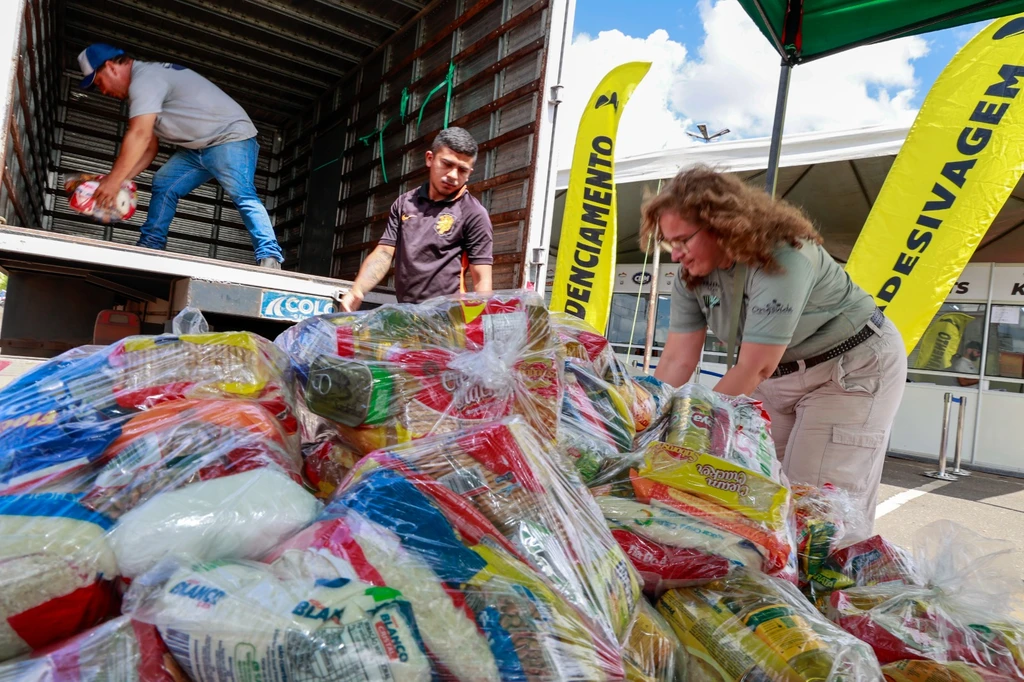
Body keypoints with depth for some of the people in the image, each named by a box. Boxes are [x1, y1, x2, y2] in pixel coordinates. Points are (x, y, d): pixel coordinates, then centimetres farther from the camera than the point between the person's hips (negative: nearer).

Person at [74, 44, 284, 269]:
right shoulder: (143, 83, 18)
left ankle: (269, 257, -38)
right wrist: (117, 180, 7)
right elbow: (149, 148, 17)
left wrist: (113, 180, -21)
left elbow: (139, 136, -25)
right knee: (164, 184, 6)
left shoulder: (144, 79, -14)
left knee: (242, 195, -27)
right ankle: (149, 249, 10)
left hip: (231, 138, -10)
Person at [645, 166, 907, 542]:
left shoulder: (782, 259, -31)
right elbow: (677, 360, -11)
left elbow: (754, 369, -31)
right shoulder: (692, 277, -9)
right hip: (779, 375, 7)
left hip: (855, 368, -6)